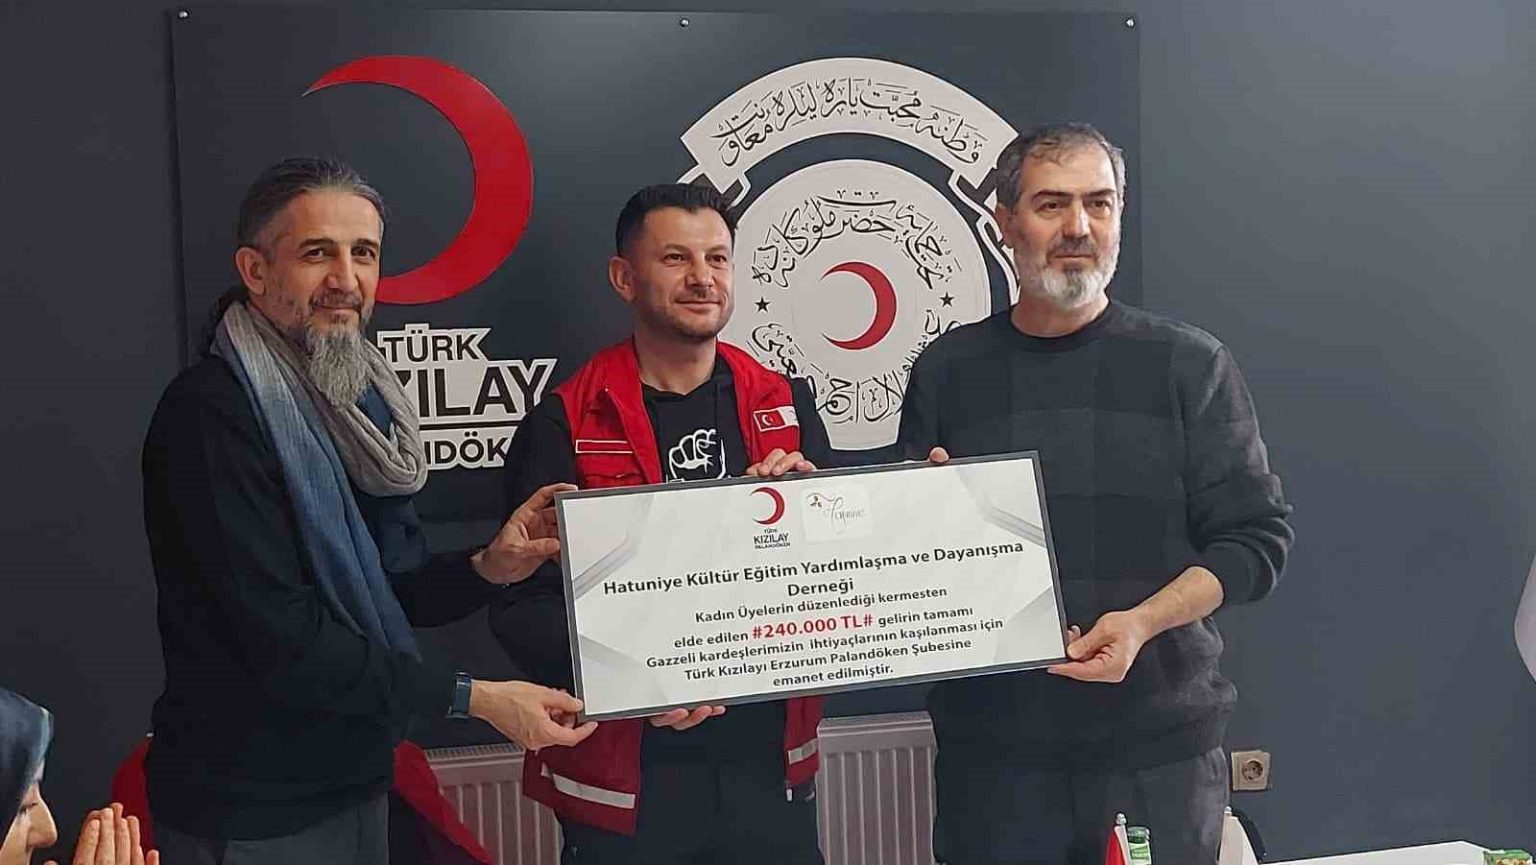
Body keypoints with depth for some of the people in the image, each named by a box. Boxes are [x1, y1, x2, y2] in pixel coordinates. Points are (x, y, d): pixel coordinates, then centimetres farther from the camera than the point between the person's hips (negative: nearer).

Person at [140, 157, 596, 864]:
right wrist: (475, 698, -22)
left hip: (353, 778, 8)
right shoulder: (210, 412, -20)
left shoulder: (361, 401, 7)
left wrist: (487, 569, -11)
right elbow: (278, 634, -25)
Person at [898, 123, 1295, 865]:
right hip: (990, 746, 1)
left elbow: (1256, 537, -1)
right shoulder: (947, 372, 5)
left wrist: (1142, 623, -15)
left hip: (1159, 743, 0)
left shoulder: (1189, 365, 2)